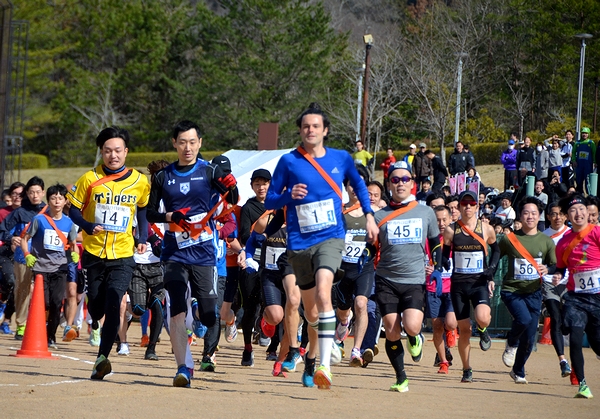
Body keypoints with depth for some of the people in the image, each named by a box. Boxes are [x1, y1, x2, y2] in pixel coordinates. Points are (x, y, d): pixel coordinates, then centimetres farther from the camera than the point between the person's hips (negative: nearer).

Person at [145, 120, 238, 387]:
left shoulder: (210, 172, 2)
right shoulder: (163, 177, 7)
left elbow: (232, 202, -8)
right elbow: (151, 214, 10)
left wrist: (232, 189, -30)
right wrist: (171, 216, -9)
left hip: (204, 254, 0)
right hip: (174, 254, 0)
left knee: (209, 317, -1)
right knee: (177, 313, -11)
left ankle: (199, 314, 33)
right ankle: (182, 369, -11)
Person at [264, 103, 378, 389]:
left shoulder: (341, 159, 4)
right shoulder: (289, 162, 0)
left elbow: (358, 185, 24)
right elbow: (269, 201, 3)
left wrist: (369, 215, 16)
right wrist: (289, 195, -16)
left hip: (330, 238, -1)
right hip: (299, 243, 1)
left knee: (323, 294, -27)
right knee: (311, 313, 11)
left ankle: (325, 365, -33)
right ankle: (311, 357, 39)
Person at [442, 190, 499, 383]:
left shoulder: (486, 229, 1)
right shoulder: (451, 230, 0)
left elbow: (496, 250, 17)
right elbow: (444, 256, 10)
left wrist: (491, 272, 6)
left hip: (480, 282, -1)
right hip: (458, 284, 1)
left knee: (482, 318, -26)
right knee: (464, 329, 2)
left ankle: (483, 331, 12)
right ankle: (467, 370, 17)